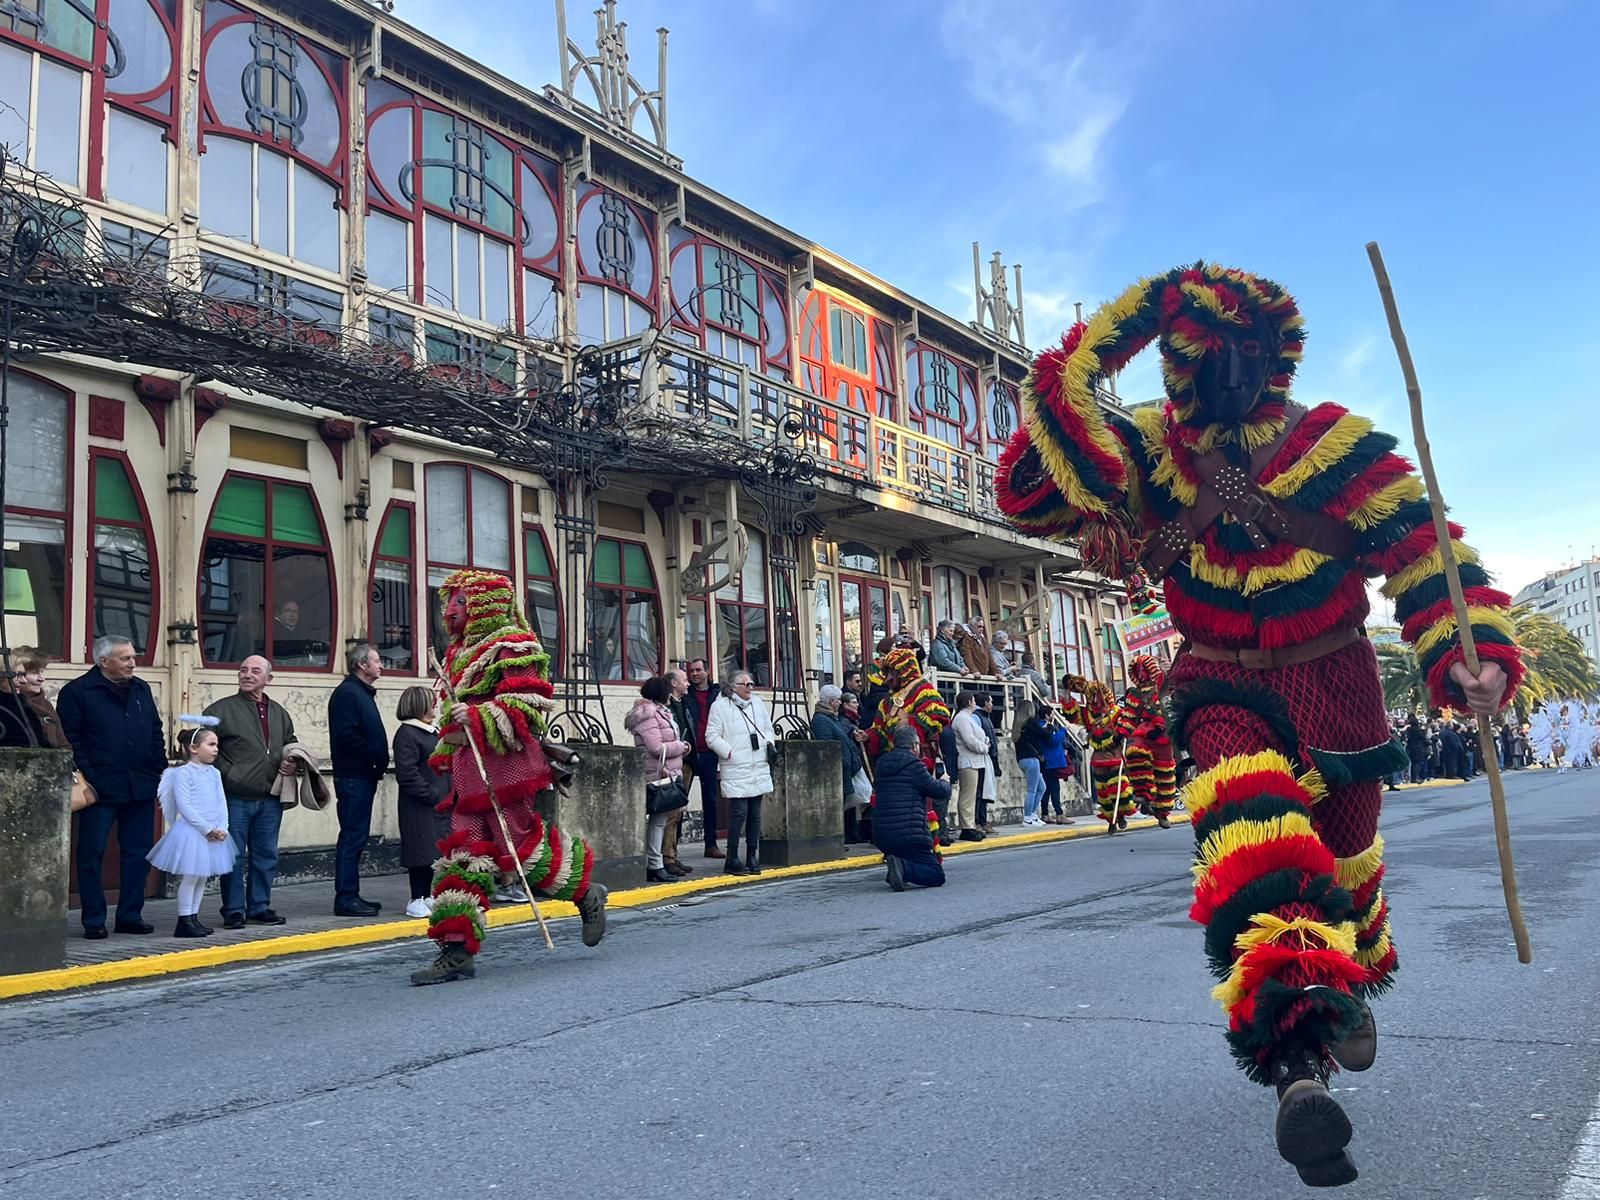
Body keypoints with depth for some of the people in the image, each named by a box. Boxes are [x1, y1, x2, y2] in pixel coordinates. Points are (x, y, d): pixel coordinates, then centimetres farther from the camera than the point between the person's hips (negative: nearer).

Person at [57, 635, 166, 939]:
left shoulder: (141, 689, 14)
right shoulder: (76, 692, -4)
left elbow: (156, 734, 17)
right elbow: (70, 741, -9)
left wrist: (161, 771, 8)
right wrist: (86, 780, -15)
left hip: (141, 788, 5)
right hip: (101, 788, -5)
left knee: (138, 853, 8)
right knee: (91, 854, 2)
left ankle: (130, 916, 18)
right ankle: (94, 920, 12)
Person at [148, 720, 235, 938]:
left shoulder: (214, 773, 11)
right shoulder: (183, 773, -10)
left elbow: (221, 803, 9)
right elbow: (184, 805, -16)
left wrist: (222, 828, -6)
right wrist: (207, 828, -18)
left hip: (213, 833, 7)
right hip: (191, 831, -7)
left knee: (203, 877, 11)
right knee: (190, 877, -4)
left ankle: (193, 918, 19)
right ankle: (184, 921, 4)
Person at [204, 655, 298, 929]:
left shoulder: (279, 713, 15)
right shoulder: (221, 710, -1)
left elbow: (292, 744, 26)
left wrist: (293, 763, 6)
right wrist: (227, 774, -12)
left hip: (270, 799, 5)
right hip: (235, 798, -5)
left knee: (266, 855, 10)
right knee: (234, 856, 1)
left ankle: (259, 907, 21)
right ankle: (233, 911, 11)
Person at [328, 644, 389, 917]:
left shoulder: (362, 693, 20)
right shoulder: (347, 693, -12)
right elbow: (346, 736, -22)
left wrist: (379, 761, 8)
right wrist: (375, 757, -16)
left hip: (363, 776, 10)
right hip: (354, 777, -10)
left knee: (356, 836, 12)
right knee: (353, 836, -7)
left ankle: (350, 896, 18)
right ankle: (346, 898, -4)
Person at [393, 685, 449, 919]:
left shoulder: (435, 731, 16)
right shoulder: (407, 734, -13)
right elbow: (407, 774, -20)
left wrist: (450, 794, 12)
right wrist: (432, 795, -19)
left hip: (440, 803, 9)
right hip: (419, 806, -9)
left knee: (435, 850, 12)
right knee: (421, 850, -4)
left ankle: (427, 896, 22)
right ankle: (416, 900, 6)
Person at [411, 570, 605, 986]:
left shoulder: (513, 645, -7)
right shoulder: (459, 652, 22)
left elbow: (527, 705, -17)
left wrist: (479, 717, -26)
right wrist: (446, 755, 25)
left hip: (507, 767, -9)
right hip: (470, 773, 9)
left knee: (523, 846, -6)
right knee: (463, 855, 3)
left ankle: (587, 894, 18)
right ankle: (458, 949, 6)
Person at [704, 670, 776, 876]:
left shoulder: (757, 703, 14)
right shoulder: (720, 706, -4)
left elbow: (768, 728, 23)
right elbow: (712, 737, -7)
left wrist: (770, 743, 4)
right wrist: (730, 753, -13)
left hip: (759, 768, 6)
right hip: (735, 770, -6)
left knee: (755, 814, 8)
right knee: (739, 813, -10)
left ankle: (752, 857, 17)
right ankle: (732, 859, -1)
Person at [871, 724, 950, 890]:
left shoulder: (882, 763, 13)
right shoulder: (914, 765, -9)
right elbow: (940, 791, -4)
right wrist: (944, 783, 22)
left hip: (880, 835, 7)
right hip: (909, 835, -7)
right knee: (937, 876, 1)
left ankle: (895, 871, 3)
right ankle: (903, 868, -24)